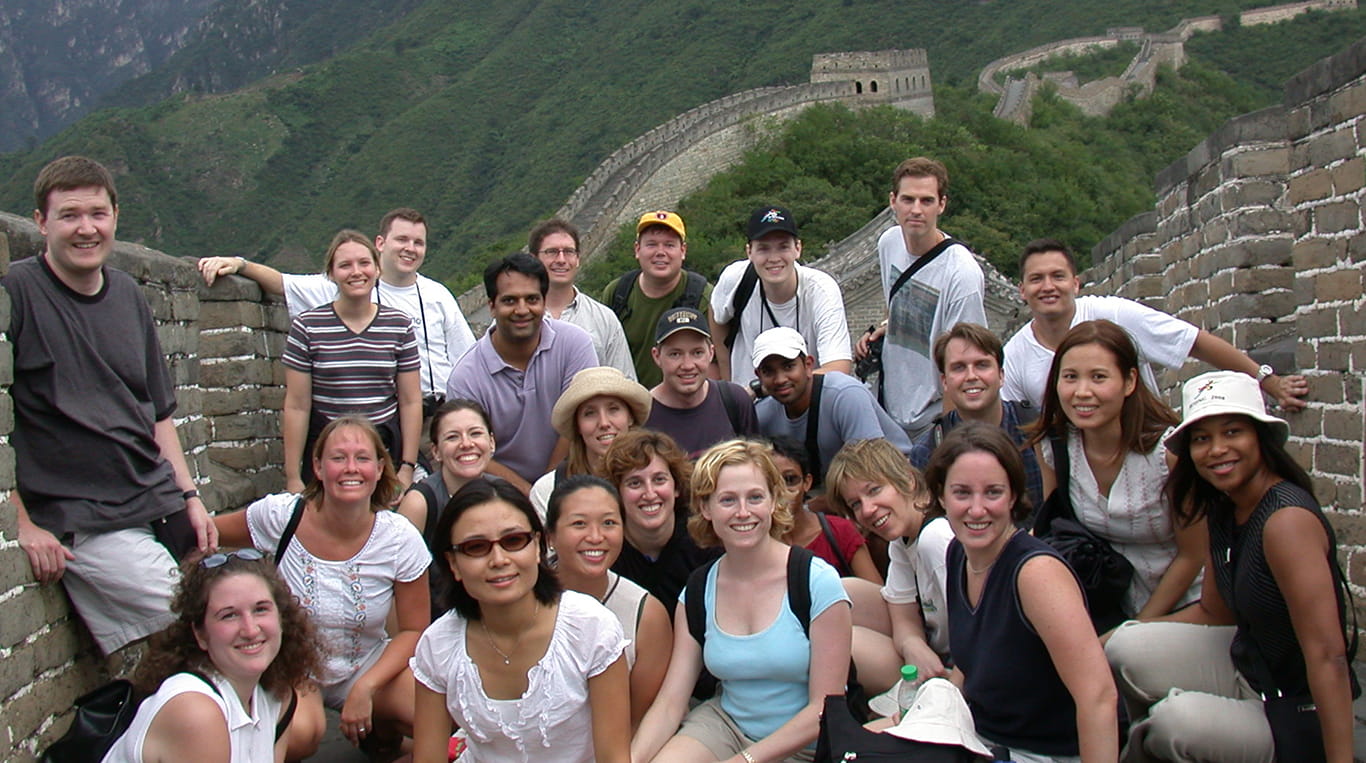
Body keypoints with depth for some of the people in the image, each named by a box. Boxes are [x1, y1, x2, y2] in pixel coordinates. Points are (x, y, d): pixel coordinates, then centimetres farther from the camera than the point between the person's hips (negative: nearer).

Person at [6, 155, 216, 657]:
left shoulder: (127, 295, 13)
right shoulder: (16, 292, -7)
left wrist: (189, 495, 13)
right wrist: (23, 524, -11)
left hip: (162, 506, 6)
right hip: (82, 525, -6)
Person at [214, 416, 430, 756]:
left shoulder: (400, 539, -15)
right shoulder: (281, 516, -16)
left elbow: (413, 631, -8)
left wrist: (365, 688, -20)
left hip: (368, 665, 2)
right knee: (299, 732, -36)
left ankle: (381, 730, 11)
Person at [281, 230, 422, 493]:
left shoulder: (399, 326, 4)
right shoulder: (307, 326, -1)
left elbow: (411, 401, 5)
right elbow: (296, 407, -2)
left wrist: (407, 469, 1)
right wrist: (293, 478, -3)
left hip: (386, 451, 1)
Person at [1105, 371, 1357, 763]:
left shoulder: (1287, 518, -25)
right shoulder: (1222, 508, 1)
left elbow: (1328, 655, -29)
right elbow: (1214, 612, 10)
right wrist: (1113, 637, 4)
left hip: (1295, 716, -8)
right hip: (1246, 666, 8)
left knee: (1179, 717, -31)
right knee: (1127, 650, -9)